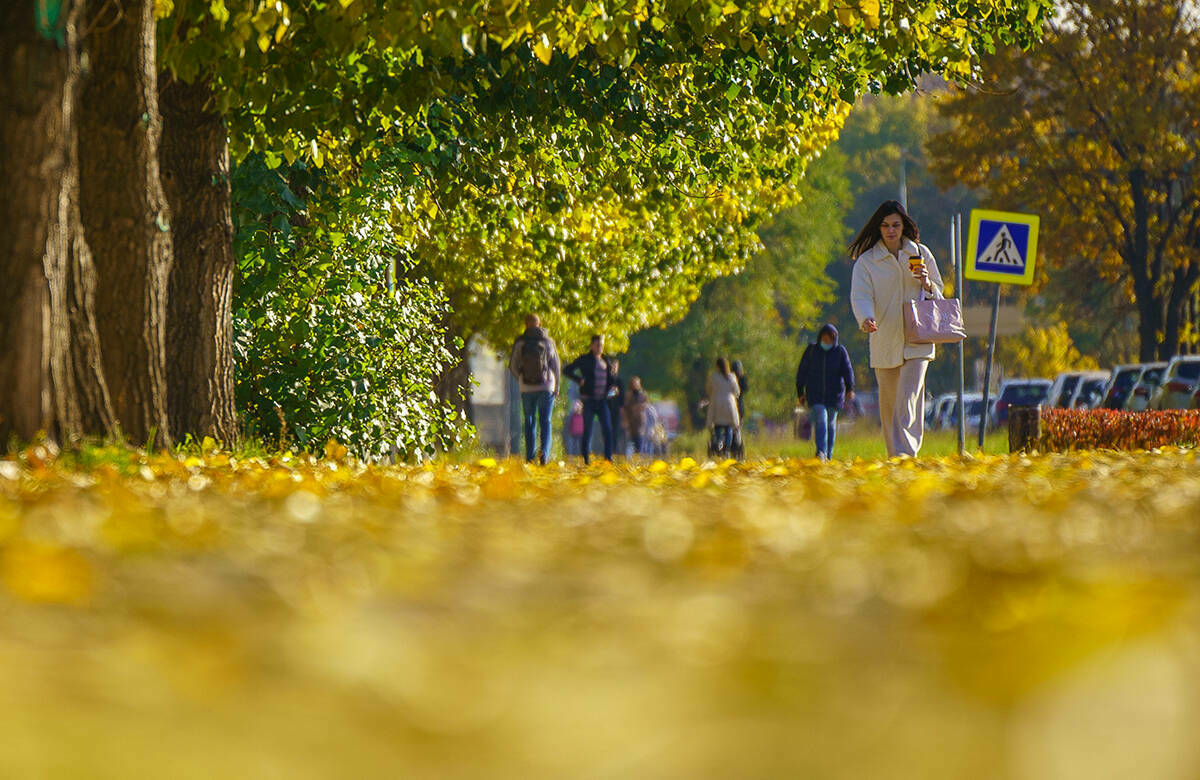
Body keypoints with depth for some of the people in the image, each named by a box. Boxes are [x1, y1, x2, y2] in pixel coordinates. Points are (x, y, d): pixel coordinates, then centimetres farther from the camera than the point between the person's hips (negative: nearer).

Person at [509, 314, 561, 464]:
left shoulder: (520, 342, -3)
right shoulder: (548, 341, -2)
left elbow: (513, 366, -1)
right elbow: (555, 365, 2)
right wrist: (556, 387, 11)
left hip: (526, 388, 0)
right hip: (546, 387, 0)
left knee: (529, 422, 11)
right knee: (545, 421, 5)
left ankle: (530, 456, 8)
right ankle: (544, 451, -17)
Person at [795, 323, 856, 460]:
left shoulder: (840, 351, 2)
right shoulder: (811, 350, 2)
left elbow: (847, 371, -4)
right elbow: (802, 372, 6)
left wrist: (850, 389, -17)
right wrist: (800, 392, 3)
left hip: (834, 394, 1)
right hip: (815, 394, -1)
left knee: (831, 423, 7)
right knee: (820, 420, -18)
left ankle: (828, 455, 18)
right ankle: (820, 452, -27)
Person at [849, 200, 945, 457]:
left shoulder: (921, 254, 7)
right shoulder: (866, 261, 2)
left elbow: (938, 294, 15)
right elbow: (860, 296, -11)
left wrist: (926, 283, -9)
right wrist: (866, 319, -33)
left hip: (916, 340, -1)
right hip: (884, 342, 1)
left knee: (908, 400, -15)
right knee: (888, 404, 6)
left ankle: (906, 456, -22)